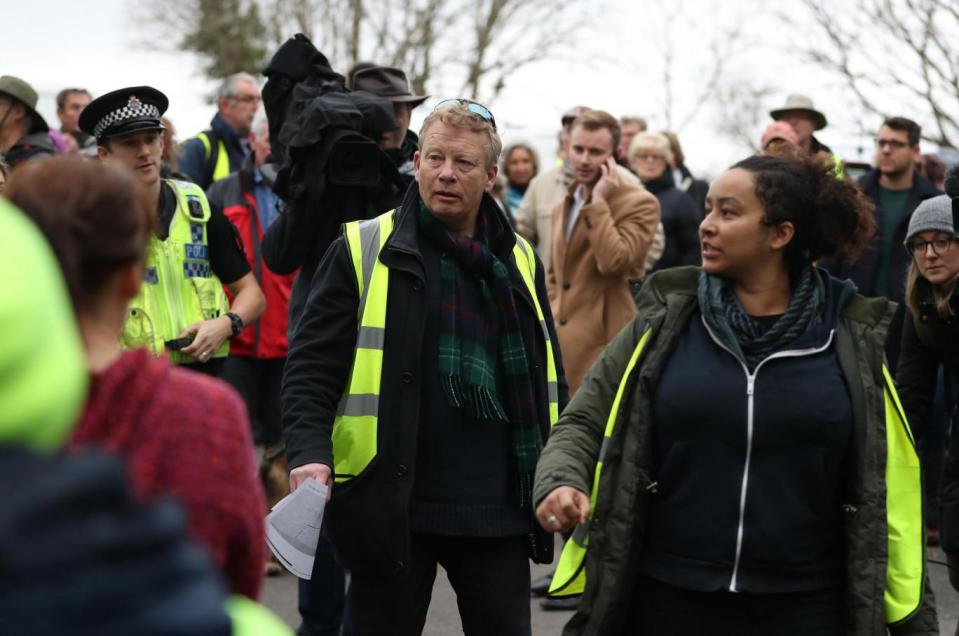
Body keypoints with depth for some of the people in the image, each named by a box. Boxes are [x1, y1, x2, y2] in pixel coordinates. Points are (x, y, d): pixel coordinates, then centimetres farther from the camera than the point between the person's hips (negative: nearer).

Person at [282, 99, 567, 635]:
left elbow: (548, 380, 20)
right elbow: (312, 366, -4)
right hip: (392, 505, -3)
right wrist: (310, 452, -20)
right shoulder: (362, 252, -2)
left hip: (499, 509, 3)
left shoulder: (521, 262, 11)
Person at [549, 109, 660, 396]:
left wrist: (598, 201, -17)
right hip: (561, 343, 7)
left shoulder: (640, 203, -8)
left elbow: (614, 262, -22)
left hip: (605, 345, -7)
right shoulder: (562, 207, 17)